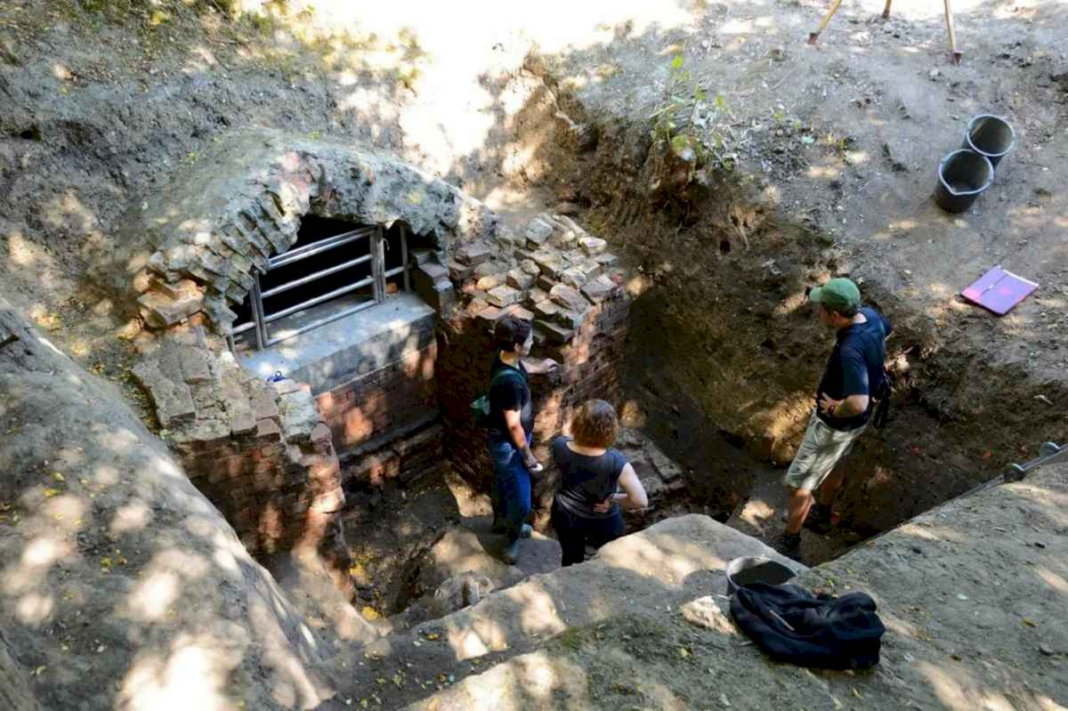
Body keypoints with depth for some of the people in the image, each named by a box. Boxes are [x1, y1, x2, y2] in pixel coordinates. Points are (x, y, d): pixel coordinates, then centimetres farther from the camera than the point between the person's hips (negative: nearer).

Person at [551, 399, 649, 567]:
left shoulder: (560, 446, -27)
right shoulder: (614, 462, -37)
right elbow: (641, 501, -34)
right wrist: (613, 499, -21)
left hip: (566, 515, 3)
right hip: (602, 521, -2)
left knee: (571, 559, 30)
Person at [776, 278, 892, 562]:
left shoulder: (851, 350, -39)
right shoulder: (870, 315, -13)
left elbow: (858, 403, -47)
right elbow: (888, 330, 13)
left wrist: (835, 409, -26)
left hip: (836, 424, -9)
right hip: (856, 421, 9)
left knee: (797, 483, 6)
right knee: (833, 464, 32)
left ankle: (789, 544, 23)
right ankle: (821, 515, 55)